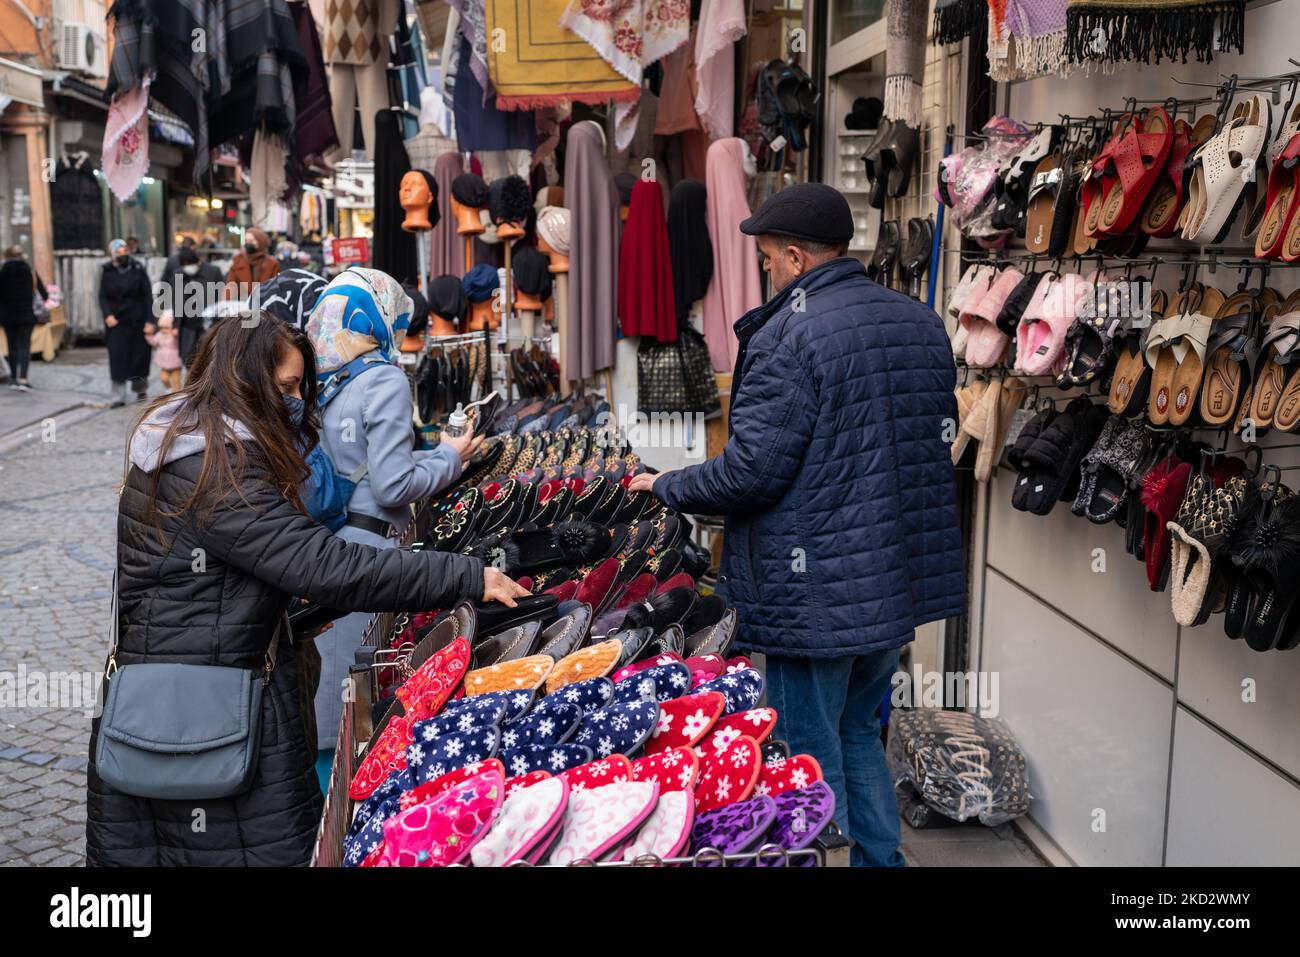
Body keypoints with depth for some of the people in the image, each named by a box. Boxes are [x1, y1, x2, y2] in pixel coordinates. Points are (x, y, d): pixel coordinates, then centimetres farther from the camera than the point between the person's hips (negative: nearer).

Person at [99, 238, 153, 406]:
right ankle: (119, 396, -3)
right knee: (118, 358, -5)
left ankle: (140, 389, 30)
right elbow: (103, 296, 5)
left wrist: (149, 320, -7)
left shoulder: (138, 269, -1)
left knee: (140, 355, 8)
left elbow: (147, 296, -1)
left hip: (138, 320, 0)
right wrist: (107, 315, -12)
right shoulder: (107, 272, 2)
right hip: (117, 321, 0)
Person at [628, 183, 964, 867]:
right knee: (858, 734, 24)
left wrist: (666, 488, -4)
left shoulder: (787, 335, -18)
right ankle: (880, 858, 33)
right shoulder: (921, 323, 8)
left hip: (817, 591, -8)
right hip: (905, 579, 9)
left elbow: (751, 472, -20)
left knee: (811, 758, 6)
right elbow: (939, 436, 18)